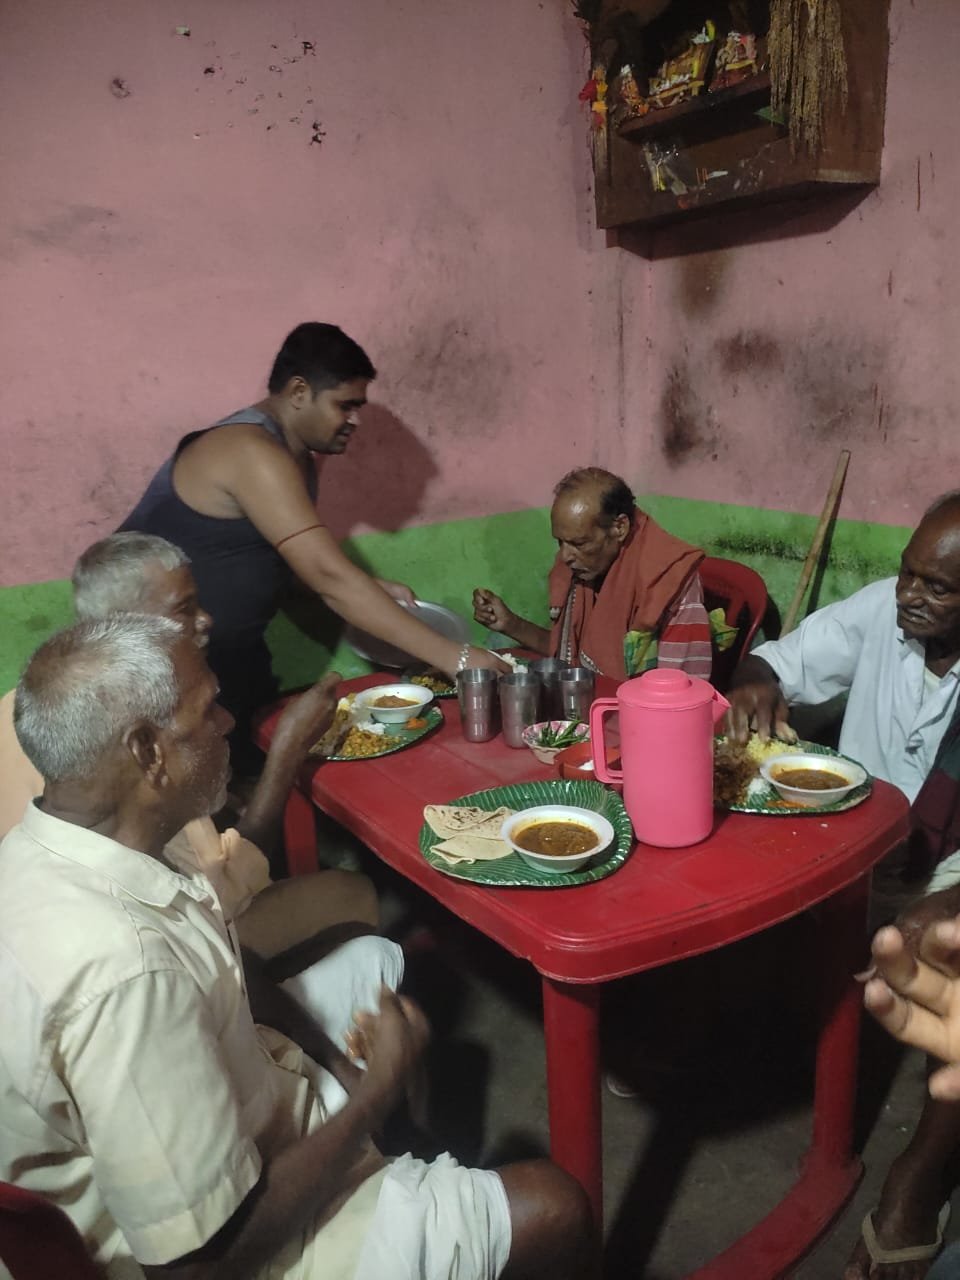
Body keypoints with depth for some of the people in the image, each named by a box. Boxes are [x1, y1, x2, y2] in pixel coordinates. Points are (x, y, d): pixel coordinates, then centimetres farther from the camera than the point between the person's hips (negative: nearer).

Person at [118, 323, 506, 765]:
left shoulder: (292, 457, 5)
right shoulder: (253, 452, -25)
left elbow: (311, 564, 15)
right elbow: (329, 577, -33)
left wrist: (373, 592, -4)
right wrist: (455, 658, -34)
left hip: (229, 655, 9)